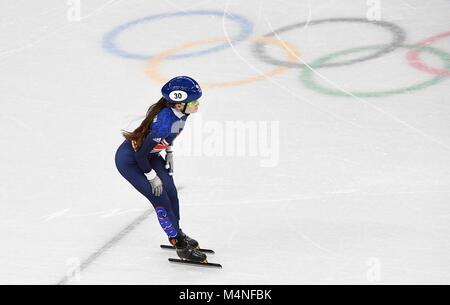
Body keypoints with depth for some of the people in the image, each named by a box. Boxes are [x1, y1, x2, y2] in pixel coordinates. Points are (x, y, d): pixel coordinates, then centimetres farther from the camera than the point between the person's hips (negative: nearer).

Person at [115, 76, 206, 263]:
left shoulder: (179, 111, -17)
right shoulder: (164, 125, -40)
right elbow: (140, 155, -29)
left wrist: (169, 152, 9)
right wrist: (152, 177, -15)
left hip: (149, 153, 8)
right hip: (130, 160, -8)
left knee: (171, 192, 10)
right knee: (160, 198, -4)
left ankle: (176, 232, 34)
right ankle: (180, 246, 9)